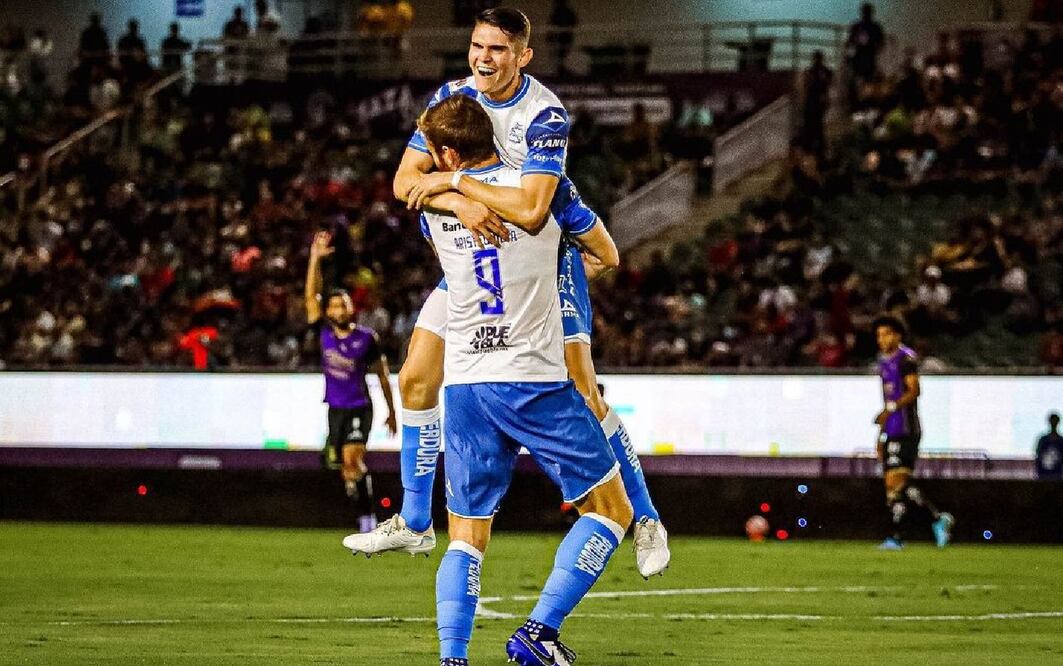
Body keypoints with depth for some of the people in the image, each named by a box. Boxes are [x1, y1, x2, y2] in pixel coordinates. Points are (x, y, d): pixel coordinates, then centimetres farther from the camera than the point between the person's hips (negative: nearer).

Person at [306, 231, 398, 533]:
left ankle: (368, 517, -17)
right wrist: (315, 259, -13)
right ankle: (364, 520, 17)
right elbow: (311, 295, -5)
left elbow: (382, 374, 3)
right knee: (346, 469, 6)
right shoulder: (324, 331, 0)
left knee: (352, 459, -21)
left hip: (359, 408, -4)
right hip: (335, 408, 4)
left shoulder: (367, 338, -7)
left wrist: (391, 411, 8)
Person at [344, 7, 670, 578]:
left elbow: (531, 209, -37)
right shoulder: (452, 97, -6)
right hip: (474, 254, 6)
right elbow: (405, 180, -11)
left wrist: (452, 180, -31)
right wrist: (459, 203, -31)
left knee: (581, 396, -13)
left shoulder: (545, 115, -25)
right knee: (415, 380, 2)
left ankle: (646, 521, 0)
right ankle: (414, 521, 17)